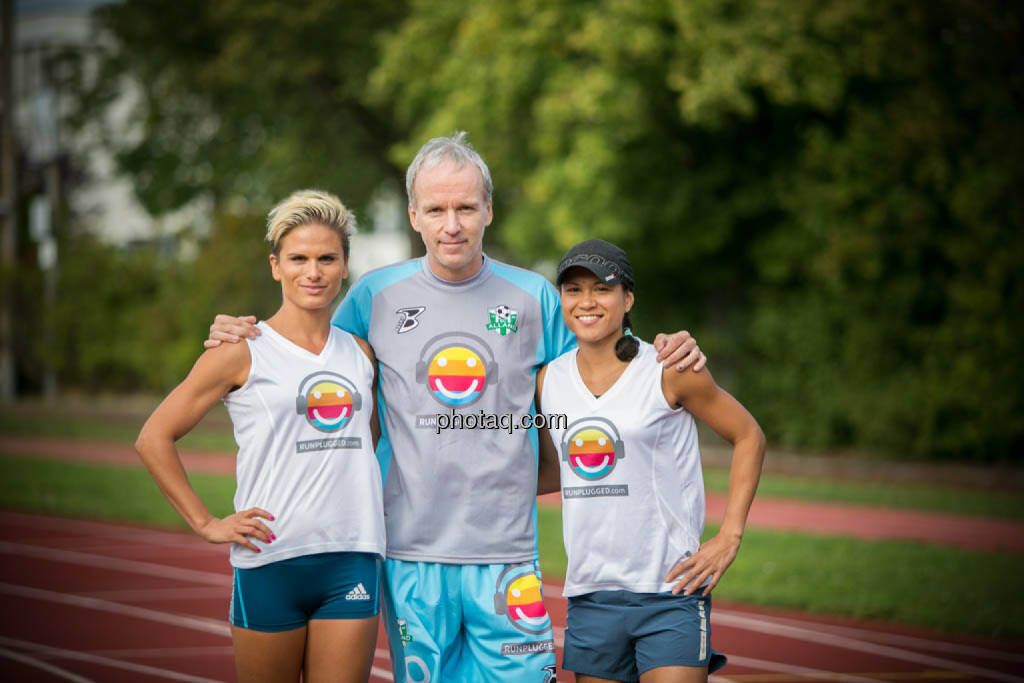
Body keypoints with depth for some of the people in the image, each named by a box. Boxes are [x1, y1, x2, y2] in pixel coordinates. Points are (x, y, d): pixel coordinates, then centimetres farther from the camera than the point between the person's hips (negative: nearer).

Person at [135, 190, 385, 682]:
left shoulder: (361, 354, 12)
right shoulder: (244, 353, -2)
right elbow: (154, 439, -1)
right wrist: (205, 524, -5)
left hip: (351, 560, 4)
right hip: (270, 563, -3)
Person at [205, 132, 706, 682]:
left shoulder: (535, 298, 5)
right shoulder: (375, 295, 4)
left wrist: (667, 358, -2)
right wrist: (237, 342, 1)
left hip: (506, 553, 0)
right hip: (411, 551, 0)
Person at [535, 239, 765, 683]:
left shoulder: (669, 372, -5)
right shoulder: (549, 380, 8)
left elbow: (748, 436, 4)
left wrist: (729, 537, -3)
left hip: (670, 595, -4)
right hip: (590, 596, 5)